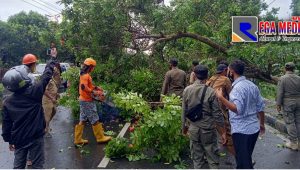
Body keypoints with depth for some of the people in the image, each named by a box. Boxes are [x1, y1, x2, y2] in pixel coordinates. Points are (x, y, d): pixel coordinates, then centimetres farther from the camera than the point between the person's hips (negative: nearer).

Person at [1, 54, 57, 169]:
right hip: (36, 137, -4)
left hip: (18, 139, 4)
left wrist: (9, 140, 14)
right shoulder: (34, 92, -17)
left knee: (18, 165, 16)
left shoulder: (7, 102, -3)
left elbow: (6, 124, 3)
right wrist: (50, 64, 14)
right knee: (37, 164, 7)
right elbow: (46, 77, -4)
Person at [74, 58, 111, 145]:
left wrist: (95, 87, 9)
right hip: (87, 101, -10)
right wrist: (94, 92, -25)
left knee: (82, 120, 12)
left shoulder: (85, 75, 13)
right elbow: (84, 87, -31)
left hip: (84, 100, 10)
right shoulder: (86, 75, -17)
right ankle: (100, 137, 11)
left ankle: (78, 139, 18)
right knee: (95, 120, 0)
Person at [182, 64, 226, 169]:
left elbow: (184, 111, 1)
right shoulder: (211, 92, -14)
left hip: (193, 129, 3)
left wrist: (184, 127, 15)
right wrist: (223, 131, 0)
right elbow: (217, 114, -11)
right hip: (208, 129, -3)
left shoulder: (187, 90, -6)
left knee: (197, 159, 15)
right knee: (212, 158, 12)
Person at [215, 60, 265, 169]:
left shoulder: (237, 87, -19)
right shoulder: (252, 85, 6)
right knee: (246, 158, 25)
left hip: (241, 131, -8)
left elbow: (238, 109, -29)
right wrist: (262, 124, 21)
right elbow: (261, 107, 10)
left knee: (243, 161, 5)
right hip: (254, 128, 8)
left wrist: (221, 97, -28)